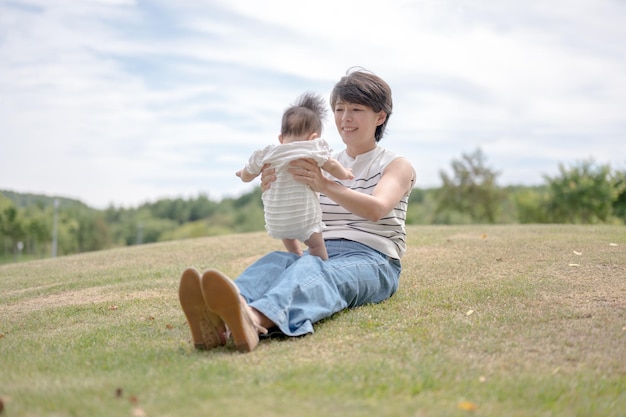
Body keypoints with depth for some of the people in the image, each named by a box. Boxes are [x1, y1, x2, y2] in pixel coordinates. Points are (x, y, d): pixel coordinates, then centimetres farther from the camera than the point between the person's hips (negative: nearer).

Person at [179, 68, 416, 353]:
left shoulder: (397, 166, 9)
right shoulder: (324, 166, 23)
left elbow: (376, 209, -15)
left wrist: (324, 185, -32)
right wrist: (274, 192, -13)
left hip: (372, 261, -4)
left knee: (314, 270, -38)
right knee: (276, 261, -31)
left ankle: (253, 319, -70)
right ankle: (219, 323, -63)